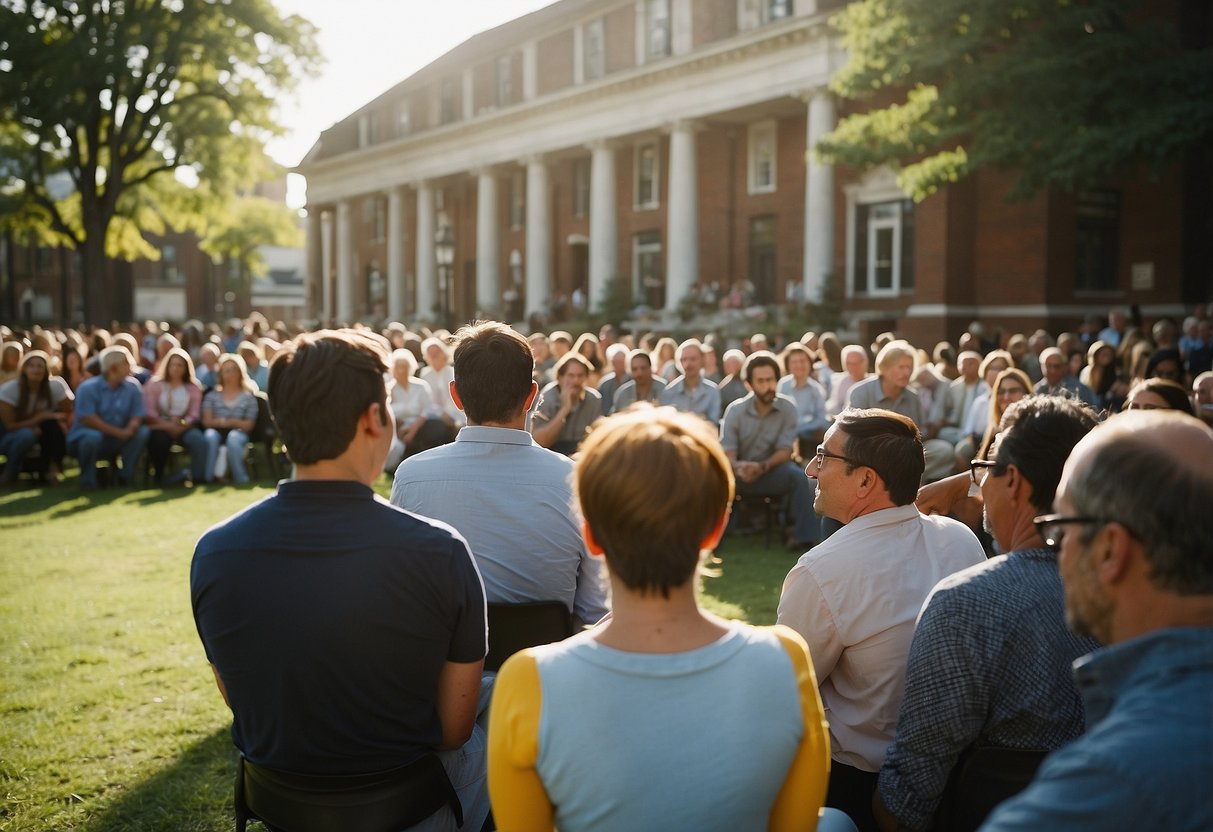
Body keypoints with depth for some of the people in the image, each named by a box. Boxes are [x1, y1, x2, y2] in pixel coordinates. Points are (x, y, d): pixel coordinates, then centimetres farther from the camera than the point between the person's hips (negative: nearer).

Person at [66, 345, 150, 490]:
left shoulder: (133, 387, -3)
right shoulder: (88, 388, -14)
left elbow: (137, 417, -5)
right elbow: (87, 419, -21)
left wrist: (130, 429, -29)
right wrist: (118, 432, -26)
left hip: (117, 440, 4)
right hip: (84, 438, -4)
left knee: (142, 432, -19)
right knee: (92, 436, -37)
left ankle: (125, 476, -7)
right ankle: (87, 481, -15)